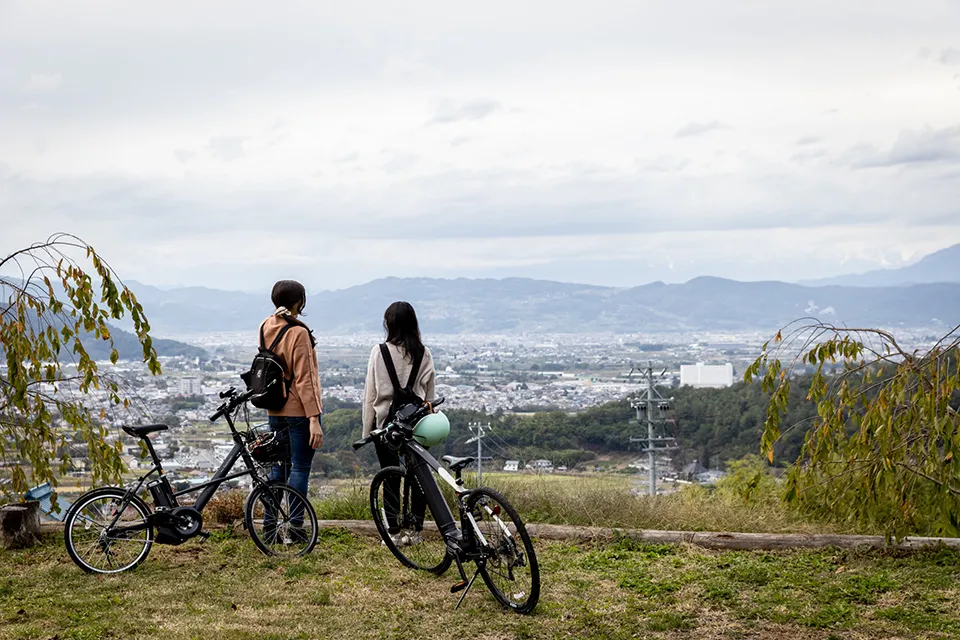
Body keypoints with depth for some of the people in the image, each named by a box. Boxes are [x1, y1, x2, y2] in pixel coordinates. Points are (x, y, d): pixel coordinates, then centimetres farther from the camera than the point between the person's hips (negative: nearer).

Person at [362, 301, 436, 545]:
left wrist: (367, 431, 4)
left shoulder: (380, 352, -7)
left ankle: (394, 533, 8)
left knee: (390, 478, 5)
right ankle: (416, 530, 12)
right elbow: (430, 395, 5)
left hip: (386, 421, -2)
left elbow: (370, 395, -3)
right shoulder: (424, 354, -1)